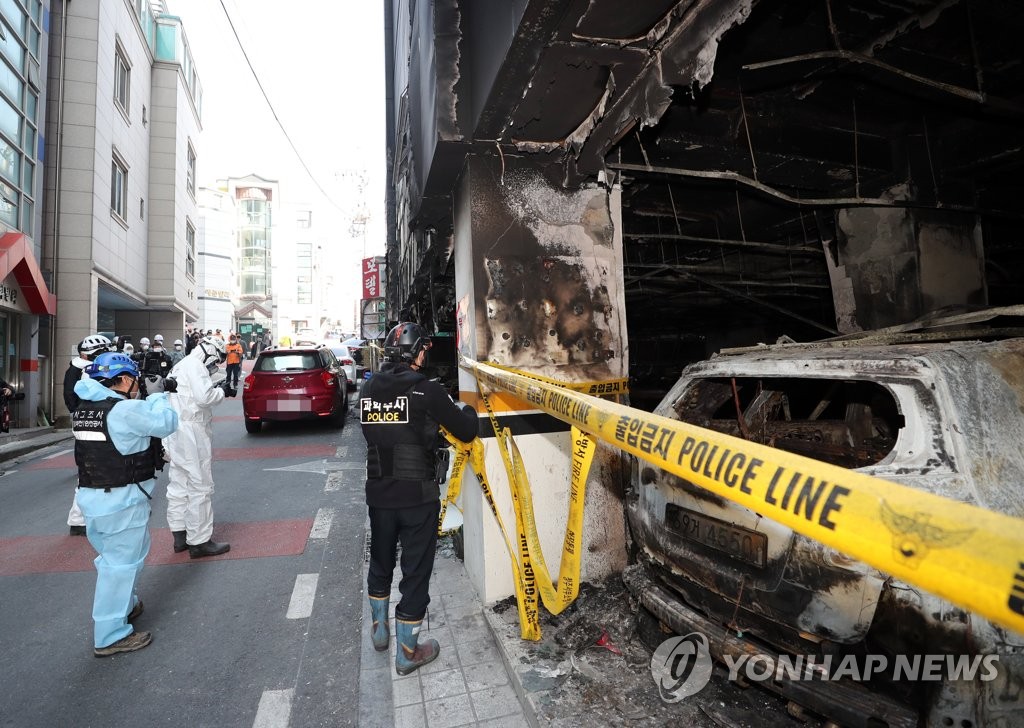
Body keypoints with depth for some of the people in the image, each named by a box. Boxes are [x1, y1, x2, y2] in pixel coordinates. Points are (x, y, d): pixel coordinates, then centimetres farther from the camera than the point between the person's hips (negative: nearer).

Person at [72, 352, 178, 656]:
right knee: (121, 563, 2)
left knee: (112, 556, 25)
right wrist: (159, 397, 3)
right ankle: (110, 636, 11)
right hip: (121, 500, -9)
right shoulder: (127, 410, -21)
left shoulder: (84, 409, 6)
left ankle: (124, 605, 42)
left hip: (90, 495, 9)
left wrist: (150, 401, 5)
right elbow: (166, 423, -13)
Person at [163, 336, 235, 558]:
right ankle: (199, 542, 1)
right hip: (192, 432, -10)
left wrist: (217, 389, 0)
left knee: (179, 485, 17)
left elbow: (193, 396, 11)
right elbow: (204, 397, -23)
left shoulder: (181, 365, 18)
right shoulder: (195, 365, -13)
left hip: (177, 431, 10)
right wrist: (221, 391, -6)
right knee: (200, 487, -4)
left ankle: (180, 535, 28)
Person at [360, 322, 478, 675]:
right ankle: (407, 652, 22)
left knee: (380, 561, 24)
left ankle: (379, 630, 44)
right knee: (415, 570, 9)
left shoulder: (368, 390, 0)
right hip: (418, 496, -5)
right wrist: (465, 409, 11)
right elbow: (467, 431, -11)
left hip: (378, 493, 5)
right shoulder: (427, 390, -15)